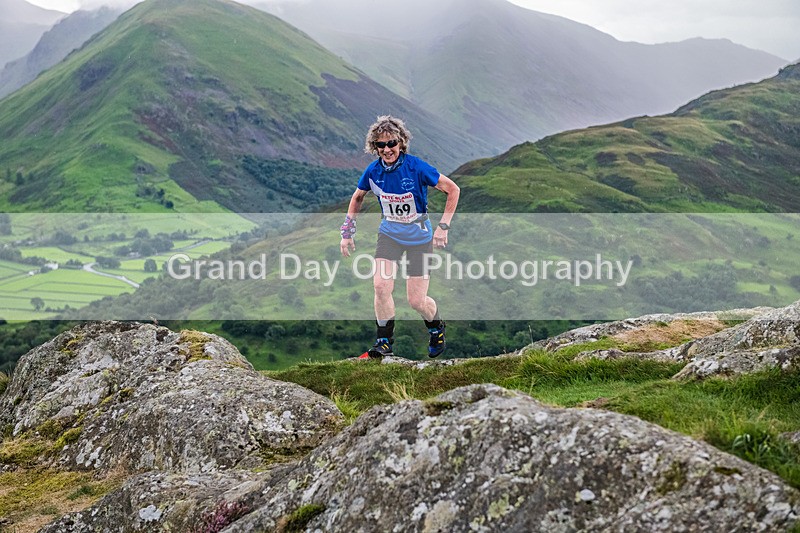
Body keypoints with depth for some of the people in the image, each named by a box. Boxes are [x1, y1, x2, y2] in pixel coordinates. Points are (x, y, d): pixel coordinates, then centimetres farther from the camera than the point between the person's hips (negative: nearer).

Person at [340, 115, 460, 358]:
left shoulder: (416, 167, -22)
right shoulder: (373, 171, -10)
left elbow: (453, 190, -13)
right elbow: (357, 198, 10)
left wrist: (443, 226, -15)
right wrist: (347, 232, 5)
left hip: (419, 237, -3)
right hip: (389, 234, 3)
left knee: (417, 301, -2)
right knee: (380, 285, -17)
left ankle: (437, 329, 31)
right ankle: (384, 342, 0)